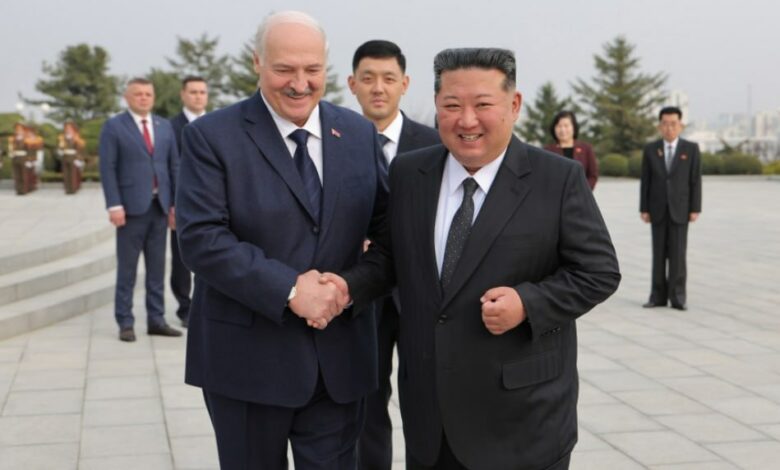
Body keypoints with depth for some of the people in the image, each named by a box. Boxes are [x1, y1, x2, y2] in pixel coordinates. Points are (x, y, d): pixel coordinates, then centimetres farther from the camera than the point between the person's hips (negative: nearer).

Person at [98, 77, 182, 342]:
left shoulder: (165, 126, 12)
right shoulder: (114, 127, -1)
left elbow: (174, 166, 12)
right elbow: (107, 169, -5)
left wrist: (176, 203, 5)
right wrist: (114, 206, -13)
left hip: (160, 206, 4)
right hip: (132, 207, -4)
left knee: (157, 267, 8)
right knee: (127, 268, 1)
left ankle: (156, 320, 15)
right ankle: (125, 323, 8)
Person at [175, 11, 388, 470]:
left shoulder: (360, 133, 5)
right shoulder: (212, 136, -7)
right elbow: (200, 238, -15)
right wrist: (289, 290, -22)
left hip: (339, 354, 3)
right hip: (246, 357, -3)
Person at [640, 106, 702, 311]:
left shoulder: (691, 149, -1)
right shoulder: (650, 149, 2)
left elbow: (696, 180, -2)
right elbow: (645, 181, 3)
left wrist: (695, 209, -7)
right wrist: (643, 209, -1)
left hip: (680, 209, -2)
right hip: (658, 209, 2)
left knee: (678, 253, -4)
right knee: (659, 253, 4)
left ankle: (677, 296, 1)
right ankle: (658, 295, 8)